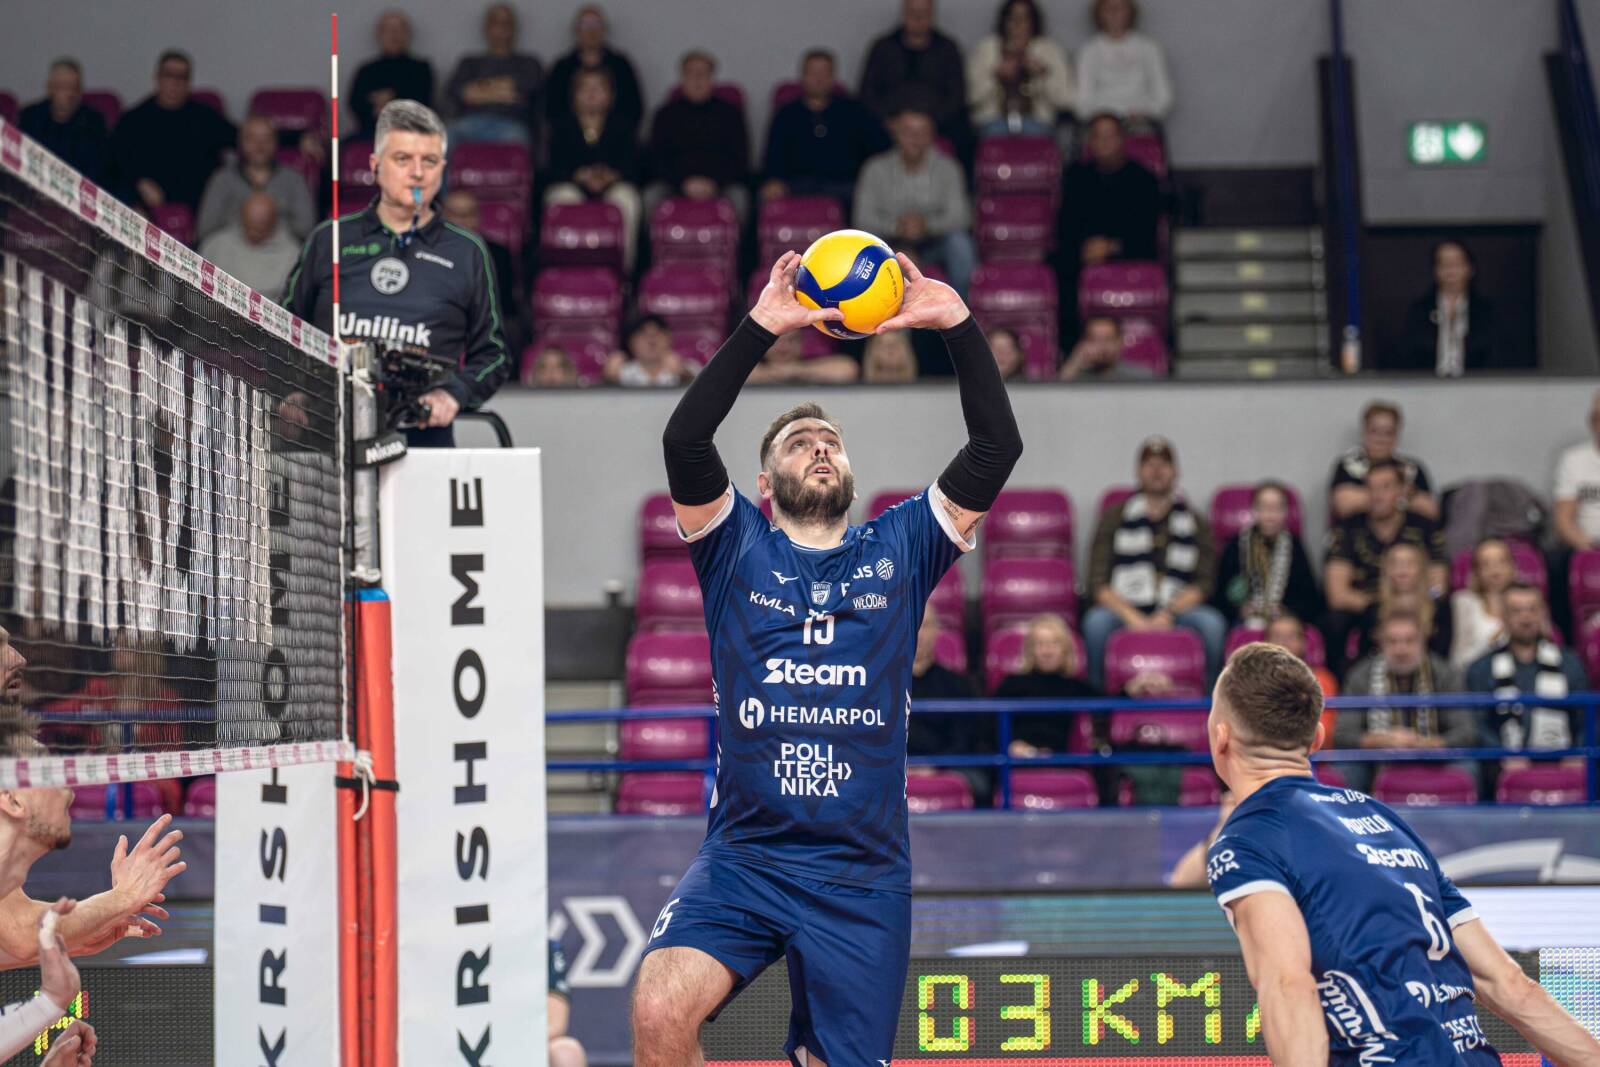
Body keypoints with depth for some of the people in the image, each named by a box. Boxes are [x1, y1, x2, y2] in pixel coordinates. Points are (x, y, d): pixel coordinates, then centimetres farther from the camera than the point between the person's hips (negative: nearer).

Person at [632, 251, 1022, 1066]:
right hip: (742, 856, -2)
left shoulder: (899, 548, 12)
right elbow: (684, 440, -9)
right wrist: (760, 329, -15)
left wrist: (958, 326, -6)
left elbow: (997, 447, 3)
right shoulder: (738, 547, 8)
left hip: (863, 877, 2)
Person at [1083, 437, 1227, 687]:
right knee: (1097, 621, -33)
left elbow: (1203, 585, 3)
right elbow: (1098, 584, 0)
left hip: (1176, 612, 1)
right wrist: (1131, 617, -16)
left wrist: (1167, 614, -15)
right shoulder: (1114, 517, 8)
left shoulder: (1196, 523, 11)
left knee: (1211, 622, -29)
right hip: (1123, 609, -1)